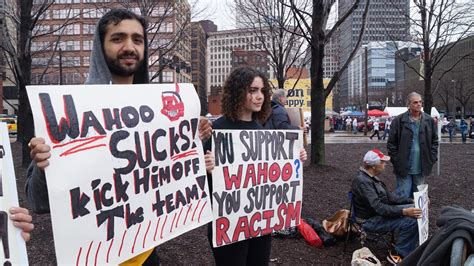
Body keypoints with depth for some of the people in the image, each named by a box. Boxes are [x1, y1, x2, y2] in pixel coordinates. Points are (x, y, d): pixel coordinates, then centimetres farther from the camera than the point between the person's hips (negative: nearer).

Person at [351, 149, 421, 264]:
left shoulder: (371, 177, 7)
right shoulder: (362, 181, -25)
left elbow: (390, 197, 12)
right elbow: (379, 207, -31)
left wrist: (411, 201, 3)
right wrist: (404, 211, -34)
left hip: (379, 212, 10)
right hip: (370, 220, -10)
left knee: (416, 208, 4)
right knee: (411, 221, -23)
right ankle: (398, 254, -6)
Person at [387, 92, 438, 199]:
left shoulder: (429, 121, 4)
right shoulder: (399, 121, -7)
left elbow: (434, 141, 9)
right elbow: (391, 143, -5)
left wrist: (432, 158, 1)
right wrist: (396, 161, -8)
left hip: (421, 168, 4)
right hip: (403, 168, -3)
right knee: (403, 196, 3)